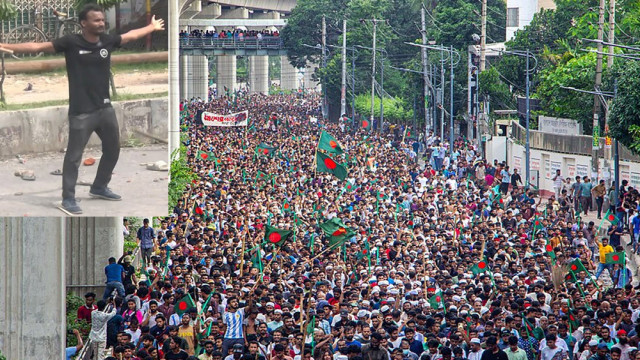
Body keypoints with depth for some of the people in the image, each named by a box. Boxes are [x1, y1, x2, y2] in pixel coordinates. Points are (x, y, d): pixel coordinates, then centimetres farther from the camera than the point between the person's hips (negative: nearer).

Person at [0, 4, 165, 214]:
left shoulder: (107, 41, 2)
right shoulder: (71, 42, -13)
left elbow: (131, 36, 22)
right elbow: (38, 47, -15)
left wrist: (152, 28, 37)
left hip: (105, 108, 7)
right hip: (81, 112, -6)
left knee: (112, 149, 19)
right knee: (74, 155, -3)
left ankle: (99, 188, 38)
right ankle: (68, 198, 7)